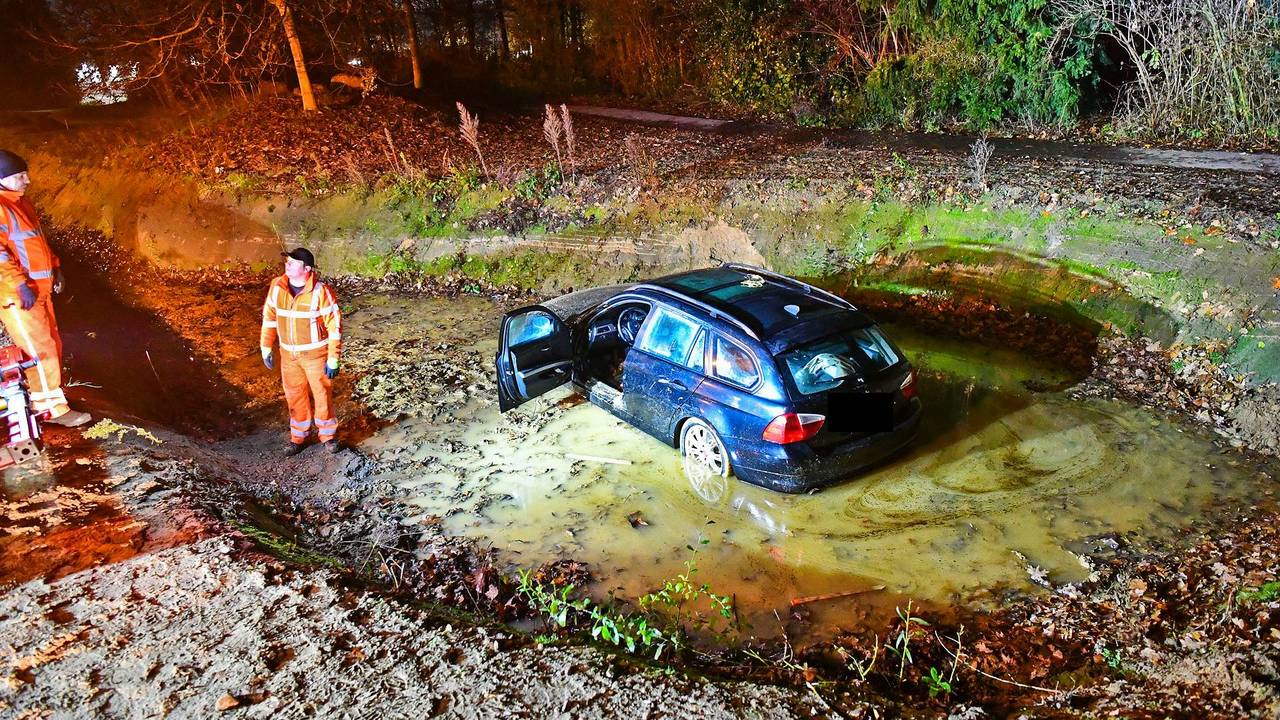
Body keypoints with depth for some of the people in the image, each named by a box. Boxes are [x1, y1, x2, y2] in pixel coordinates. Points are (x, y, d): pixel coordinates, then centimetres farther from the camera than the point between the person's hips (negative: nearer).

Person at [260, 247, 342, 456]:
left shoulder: (321, 291, -20)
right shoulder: (277, 287, -6)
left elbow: (334, 325, -15)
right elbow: (269, 317, 7)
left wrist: (333, 359, -15)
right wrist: (266, 348, 6)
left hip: (316, 354, -4)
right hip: (288, 354, 4)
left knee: (322, 395, 7)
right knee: (295, 396, 14)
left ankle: (328, 435, 26)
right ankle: (298, 437, 30)